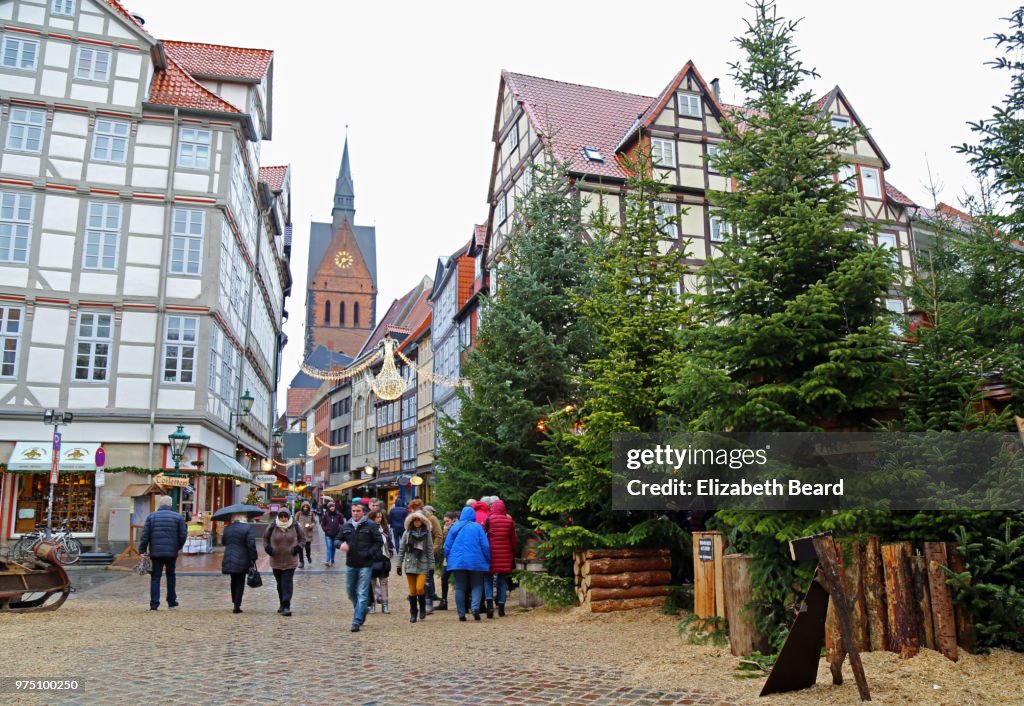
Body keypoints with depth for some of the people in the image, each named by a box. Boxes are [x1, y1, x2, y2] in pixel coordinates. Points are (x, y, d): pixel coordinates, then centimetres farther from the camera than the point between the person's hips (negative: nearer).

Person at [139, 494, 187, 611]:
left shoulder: (151, 516, 3)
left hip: (156, 552, 0)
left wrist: (142, 550, 2)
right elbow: (183, 535, 0)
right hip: (171, 552, 0)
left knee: (155, 577, 5)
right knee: (171, 576, 14)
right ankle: (172, 601, 19)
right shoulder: (178, 517, 1)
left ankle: (154, 603, 1)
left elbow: (145, 536, -2)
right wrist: (178, 547, 15)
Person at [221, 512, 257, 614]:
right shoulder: (247, 527, -11)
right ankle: (237, 606, 3)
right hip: (242, 561, -4)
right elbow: (251, 545, -14)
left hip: (228, 560, 4)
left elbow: (224, 543, 17)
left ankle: (235, 603, 25)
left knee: (234, 581, 19)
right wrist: (253, 559, -9)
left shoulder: (228, 528, 6)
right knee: (240, 583, 5)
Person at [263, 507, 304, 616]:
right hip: (276, 561, 2)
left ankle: (286, 606, -11)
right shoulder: (272, 527, -2)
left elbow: (302, 539, 9)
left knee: (287, 583, -11)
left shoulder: (295, 526, -3)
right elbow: (265, 539, 12)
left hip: (290, 561, -2)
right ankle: (283, 604, 28)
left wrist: (298, 547, -9)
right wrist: (267, 547, -7)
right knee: (280, 583, 13)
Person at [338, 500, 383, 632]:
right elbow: (338, 540, 15)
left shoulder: (370, 526, -5)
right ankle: (362, 612, 38)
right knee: (351, 592, 15)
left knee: (362, 594, -5)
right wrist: (342, 544, -8)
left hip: (365, 565, -5)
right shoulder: (346, 526, 6)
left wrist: (369, 553, -14)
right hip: (351, 564, 5)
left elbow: (379, 542, -3)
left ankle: (357, 622, -2)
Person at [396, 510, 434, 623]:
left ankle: (423, 609, 11)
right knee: (412, 591, 4)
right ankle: (413, 614, 16)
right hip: (410, 564, 1)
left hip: (423, 565, -1)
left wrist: (431, 567, -1)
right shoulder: (407, 533, 5)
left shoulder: (427, 533, 3)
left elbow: (430, 551, 2)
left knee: (420, 588, -13)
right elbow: (402, 549, 6)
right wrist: (399, 565, 3)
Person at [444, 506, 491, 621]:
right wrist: (488, 561, 6)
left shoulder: (454, 527, 4)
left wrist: (450, 560, 19)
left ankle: (461, 614, 6)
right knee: (477, 586, 7)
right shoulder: (477, 527, -3)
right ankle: (475, 607, -16)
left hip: (457, 562, 2)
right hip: (475, 562, -2)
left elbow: (447, 546, 6)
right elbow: (485, 546, -5)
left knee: (459, 588, 8)